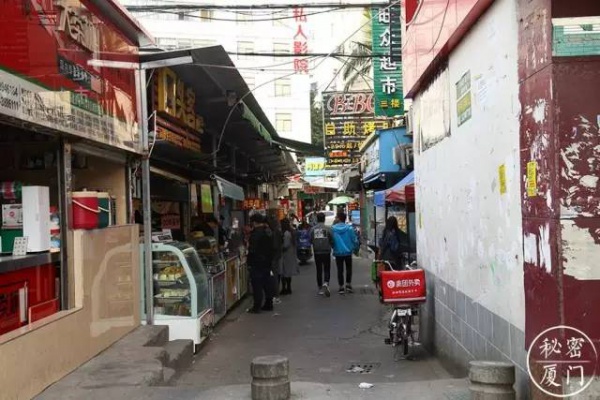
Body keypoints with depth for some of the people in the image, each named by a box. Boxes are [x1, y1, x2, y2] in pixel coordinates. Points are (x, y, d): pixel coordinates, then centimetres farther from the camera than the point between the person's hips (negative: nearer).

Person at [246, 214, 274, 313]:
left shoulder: (256, 233, -19)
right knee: (267, 283, 14)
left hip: (257, 263, -9)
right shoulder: (268, 231, 9)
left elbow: (252, 249, -20)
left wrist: (249, 263, -8)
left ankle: (257, 307, -2)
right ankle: (268, 304, 20)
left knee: (257, 285, -4)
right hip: (267, 262, 9)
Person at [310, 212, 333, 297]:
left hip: (317, 252, 2)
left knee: (319, 270, 11)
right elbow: (332, 240, -7)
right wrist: (330, 246, 14)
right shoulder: (328, 229, -9)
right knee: (327, 269, 6)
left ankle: (320, 288, 14)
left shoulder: (313, 229, -4)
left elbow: (310, 240, -1)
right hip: (326, 252, -2)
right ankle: (326, 283, -18)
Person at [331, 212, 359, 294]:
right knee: (349, 269, 17)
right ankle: (348, 285, 15)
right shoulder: (349, 228, -10)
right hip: (348, 252, 0)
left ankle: (341, 287, 9)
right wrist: (355, 248, 11)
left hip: (338, 253, 0)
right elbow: (354, 240, -6)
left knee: (340, 270, 8)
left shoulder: (333, 228, -10)